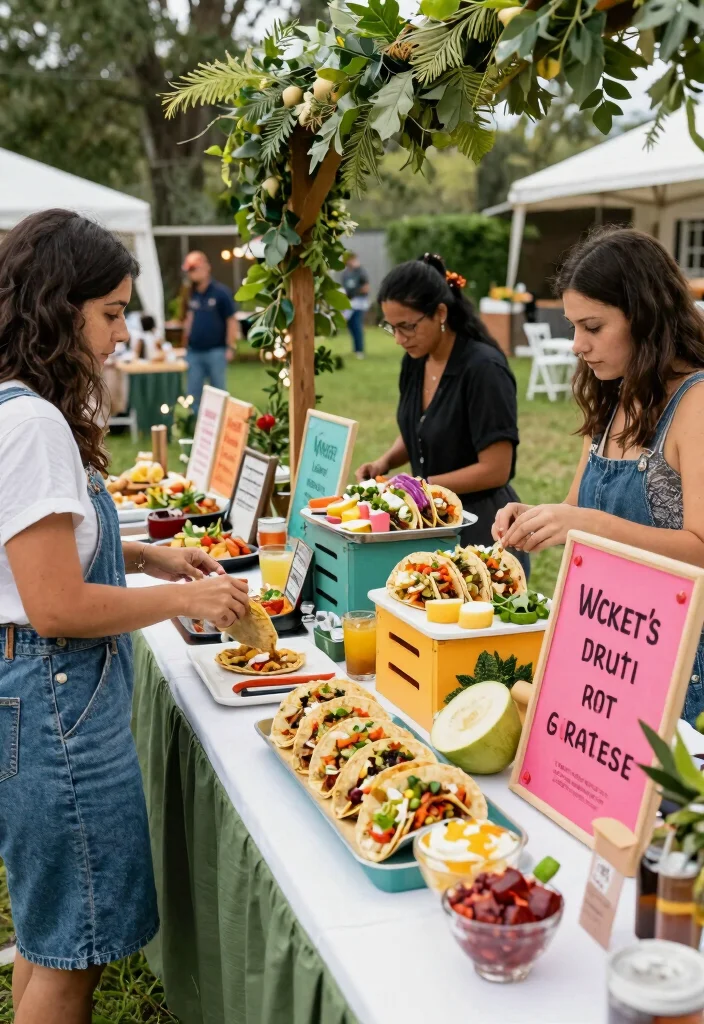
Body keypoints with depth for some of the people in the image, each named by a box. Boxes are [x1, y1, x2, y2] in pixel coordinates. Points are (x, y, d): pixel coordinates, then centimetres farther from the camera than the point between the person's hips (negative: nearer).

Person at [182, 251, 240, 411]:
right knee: (193, 394, 8)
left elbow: (231, 321, -7)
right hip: (194, 352, 5)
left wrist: (231, 347, -10)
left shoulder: (220, 292, -8)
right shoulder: (192, 294, 7)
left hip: (215, 351, -5)